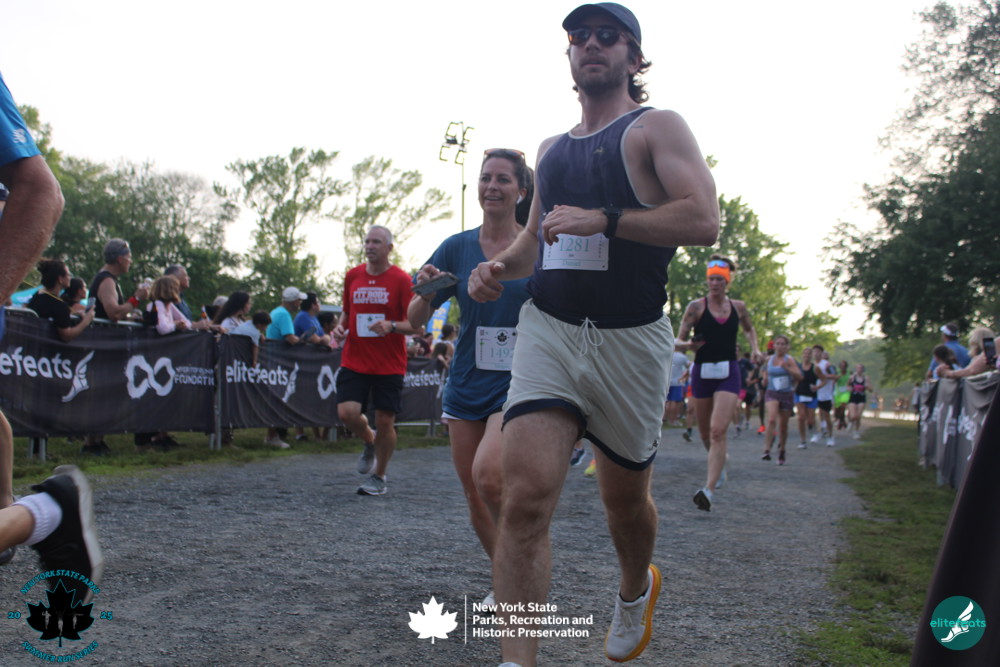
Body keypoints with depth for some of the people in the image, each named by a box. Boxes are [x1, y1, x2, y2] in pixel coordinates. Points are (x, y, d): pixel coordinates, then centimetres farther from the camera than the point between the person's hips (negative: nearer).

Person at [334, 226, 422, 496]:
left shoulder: (401, 279, -4)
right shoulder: (352, 276, 9)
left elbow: (417, 325, -5)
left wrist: (392, 326, -22)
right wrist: (340, 326, 2)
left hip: (389, 365, -3)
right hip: (354, 360, 3)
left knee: (385, 421, 0)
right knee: (347, 412, -12)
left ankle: (379, 476, 21)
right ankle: (370, 442, 22)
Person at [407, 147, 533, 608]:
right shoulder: (457, 248, 3)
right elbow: (415, 320, 2)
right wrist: (426, 292, -18)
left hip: (519, 383, -4)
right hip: (466, 384, 4)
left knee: (488, 473, -26)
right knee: (473, 493, 8)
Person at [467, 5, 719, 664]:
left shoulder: (657, 127, 1)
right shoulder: (552, 150, 18)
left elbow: (704, 220, -14)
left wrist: (603, 219, -20)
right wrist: (499, 265, 9)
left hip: (631, 339, -3)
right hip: (548, 330, 3)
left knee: (625, 496, 14)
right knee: (526, 493, -16)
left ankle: (636, 590, 47)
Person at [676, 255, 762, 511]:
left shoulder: (738, 307, 5)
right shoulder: (696, 307, -3)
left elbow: (749, 329, 26)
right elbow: (679, 340, -4)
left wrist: (755, 348, 9)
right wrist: (688, 344, -26)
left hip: (729, 374, 0)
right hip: (702, 372, 1)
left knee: (718, 430, -17)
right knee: (705, 432, 13)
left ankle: (708, 490, -23)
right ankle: (719, 465, 46)